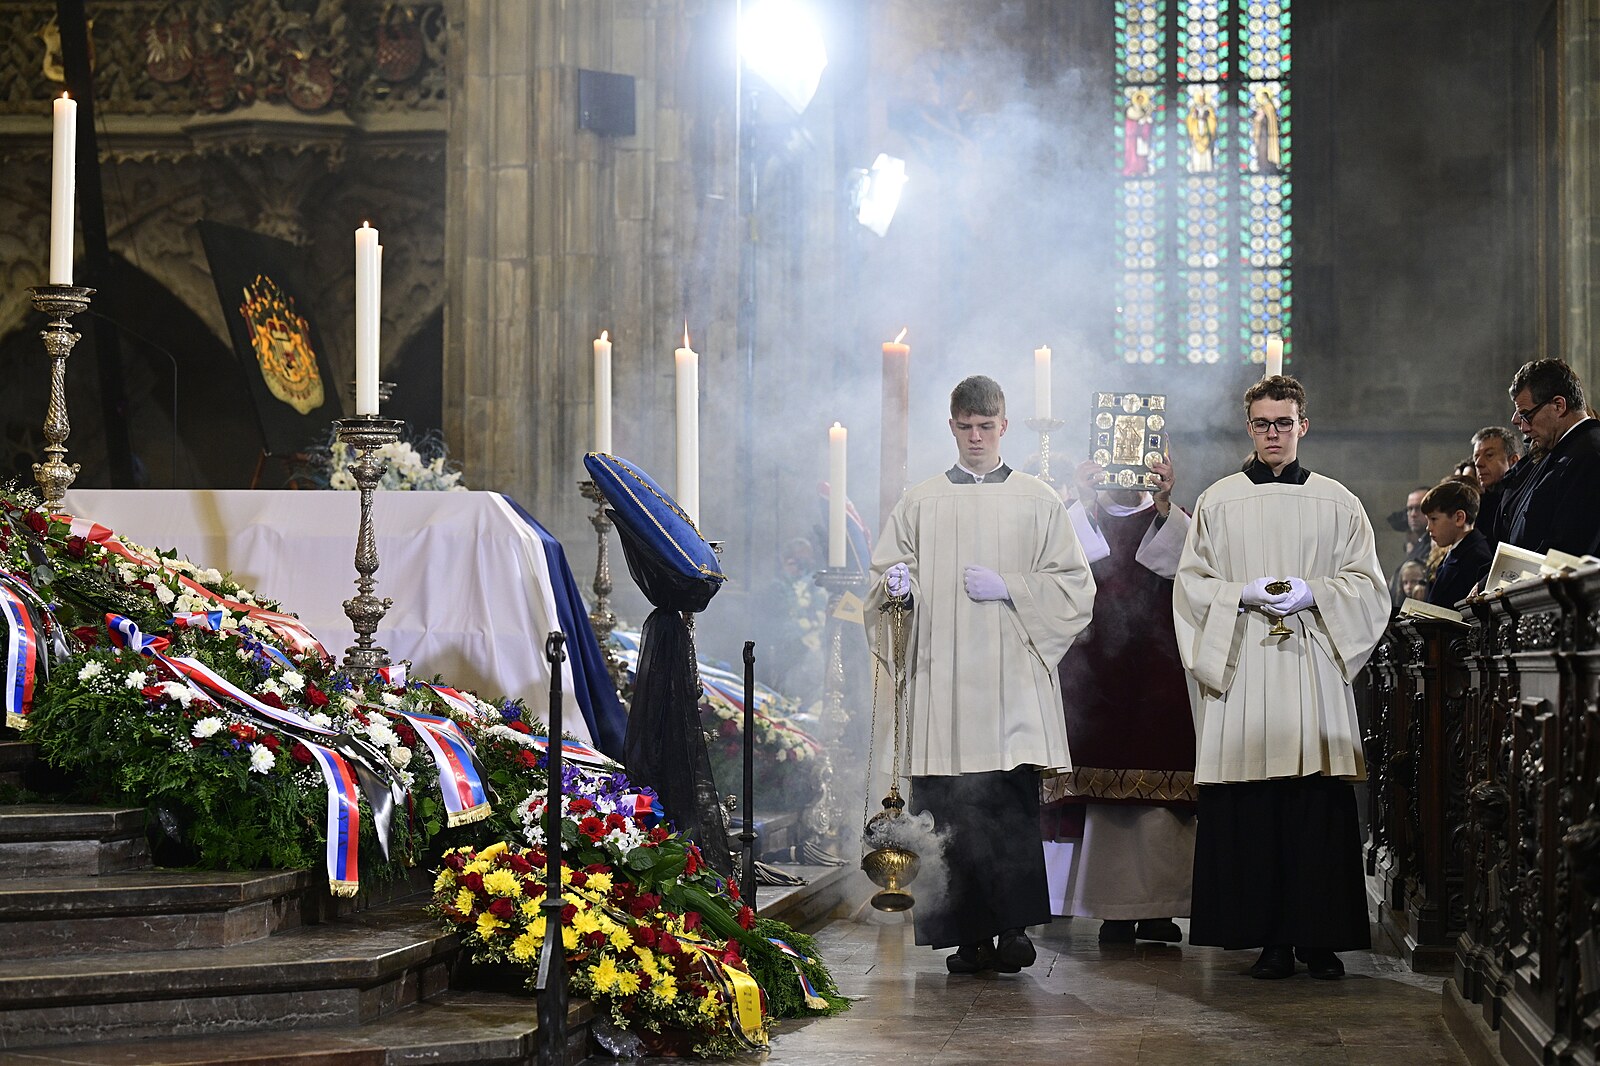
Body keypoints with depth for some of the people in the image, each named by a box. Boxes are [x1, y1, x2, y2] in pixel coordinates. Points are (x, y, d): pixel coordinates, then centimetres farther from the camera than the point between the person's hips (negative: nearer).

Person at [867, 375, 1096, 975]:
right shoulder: (919, 504, 15)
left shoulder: (1038, 502, 11)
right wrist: (898, 587, -9)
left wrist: (1007, 588, -6)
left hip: (1012, 681, -1)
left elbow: (1075, 586, 7)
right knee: (950, 812, -4)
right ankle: (969, 937, 1)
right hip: (942, 678, 1)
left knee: (1013, 807, -12)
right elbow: (885, 577, 14)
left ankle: (1013, 927, -9)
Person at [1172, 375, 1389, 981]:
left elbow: (1366, 584, 9)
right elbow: (1191, 584, 9)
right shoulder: (1218, 503, 12)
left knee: (1321, 807, -5)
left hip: (1314, 669, 0)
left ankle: (1322, 939, 0)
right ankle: (1271, 940, -1)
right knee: (1250, 810, -6)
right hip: (1242, 671, 0)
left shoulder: (1336, 503, 12)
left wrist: (1312, 593, -8)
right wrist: (1244, 595, -8)